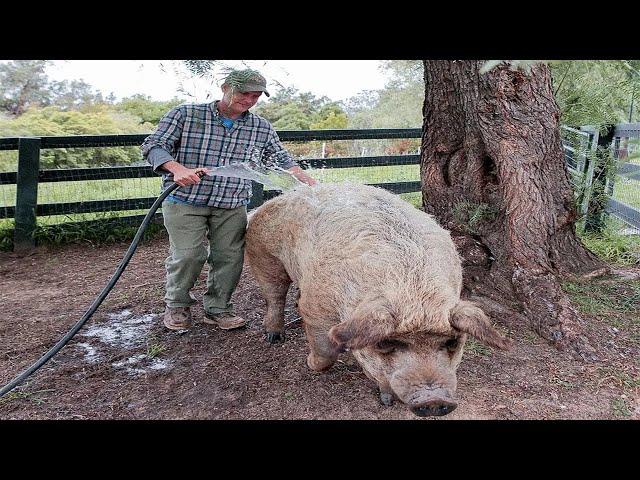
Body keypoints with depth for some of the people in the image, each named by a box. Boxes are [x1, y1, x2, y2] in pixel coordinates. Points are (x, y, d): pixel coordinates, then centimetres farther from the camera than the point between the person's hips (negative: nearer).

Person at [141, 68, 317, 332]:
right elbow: (153, 145, -7)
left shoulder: (262, 128, 6)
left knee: (229, 256, -1)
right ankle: (177, 305, 17)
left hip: (232, 207, 3)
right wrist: (178, 169, -26)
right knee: (188, 254, -9)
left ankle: (217, 308, 20)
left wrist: (310, 184, -3)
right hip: (185, 201, -3)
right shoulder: (185, 114, -4)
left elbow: (283, 162, 13)